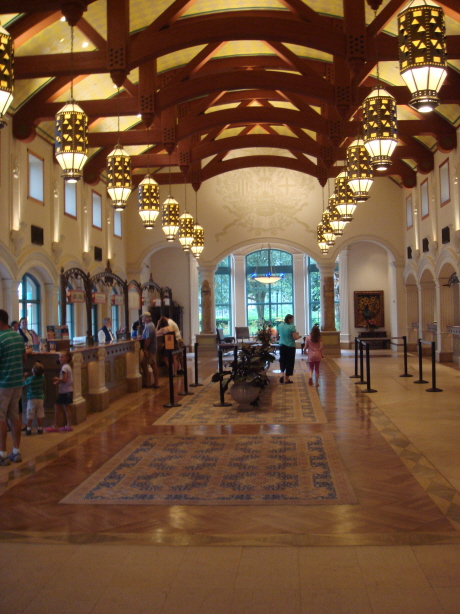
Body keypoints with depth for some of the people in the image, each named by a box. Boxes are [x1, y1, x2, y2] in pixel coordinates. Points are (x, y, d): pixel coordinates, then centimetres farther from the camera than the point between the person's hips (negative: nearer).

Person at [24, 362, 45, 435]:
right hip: (41, 398, 3)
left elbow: (24, 383, 3)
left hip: (31, 399, -3)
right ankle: (40, 429, 10)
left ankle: (29, 429, 6)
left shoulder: (29, 379, -15)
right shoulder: (42, 377, -7)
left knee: (30, 416, 4)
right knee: (40, 415, 7)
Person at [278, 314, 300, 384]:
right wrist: (298, 336, 6)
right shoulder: (291, 327, -15)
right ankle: (287, 379, 11)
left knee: (282, 360, 19)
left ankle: (282, 373, -3)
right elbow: (295, 338, -16)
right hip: (290, 347, -4)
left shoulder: (280, 326, 3)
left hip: (282, 346, 4)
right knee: (289, 362, 6)